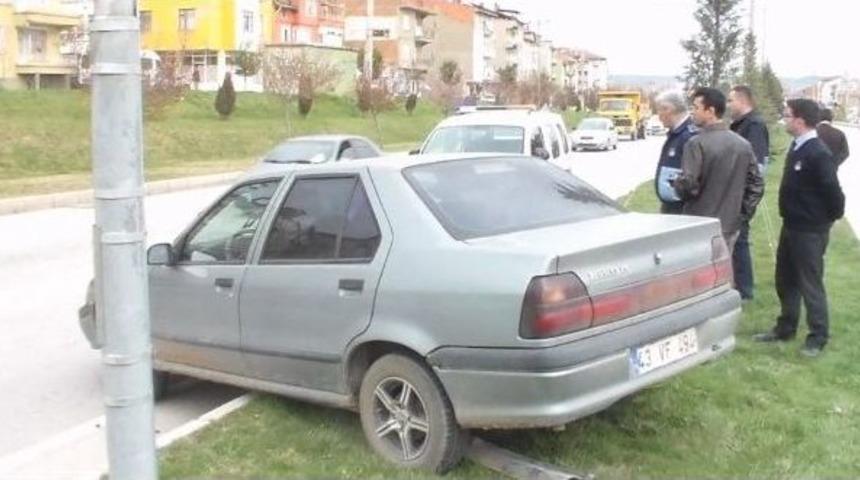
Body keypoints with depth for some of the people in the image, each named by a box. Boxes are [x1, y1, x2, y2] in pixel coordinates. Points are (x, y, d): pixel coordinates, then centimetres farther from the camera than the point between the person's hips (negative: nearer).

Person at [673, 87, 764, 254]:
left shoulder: (697, 144, -14)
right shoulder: (743, 144, 8)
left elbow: (688, 185, -19)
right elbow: (756, 185, 9)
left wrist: (675, 183, 2)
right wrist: (742, 214, 14)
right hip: (730, 226, 6)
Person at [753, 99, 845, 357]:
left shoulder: (818, 154, -22)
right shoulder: (796, 147, 6)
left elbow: (832, 189, -21)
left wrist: (831, 216, -7)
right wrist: (789, 216, 13)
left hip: (810, 231, -9)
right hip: (791, 226, 9)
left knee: (810, 284, 1)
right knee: (785, 280, 18)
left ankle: (818, 337, 14)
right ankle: (785, 328, 32)